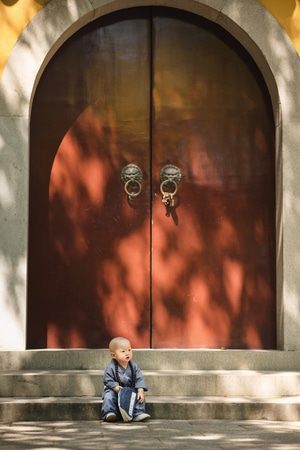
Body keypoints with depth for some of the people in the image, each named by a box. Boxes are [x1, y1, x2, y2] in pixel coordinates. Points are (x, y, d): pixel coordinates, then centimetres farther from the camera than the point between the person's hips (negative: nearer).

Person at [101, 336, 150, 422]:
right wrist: (115, 387, -30)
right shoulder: (111, 368, -13)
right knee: (109, 397, -30)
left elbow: (139, 380, -7)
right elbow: (108, 380, -13)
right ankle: (109, 413, -25)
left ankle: (138, 414, -16)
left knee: (140, 397, -18)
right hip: (114, 390, -3)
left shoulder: (134, 367, -4)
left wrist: (140, 391, -22)